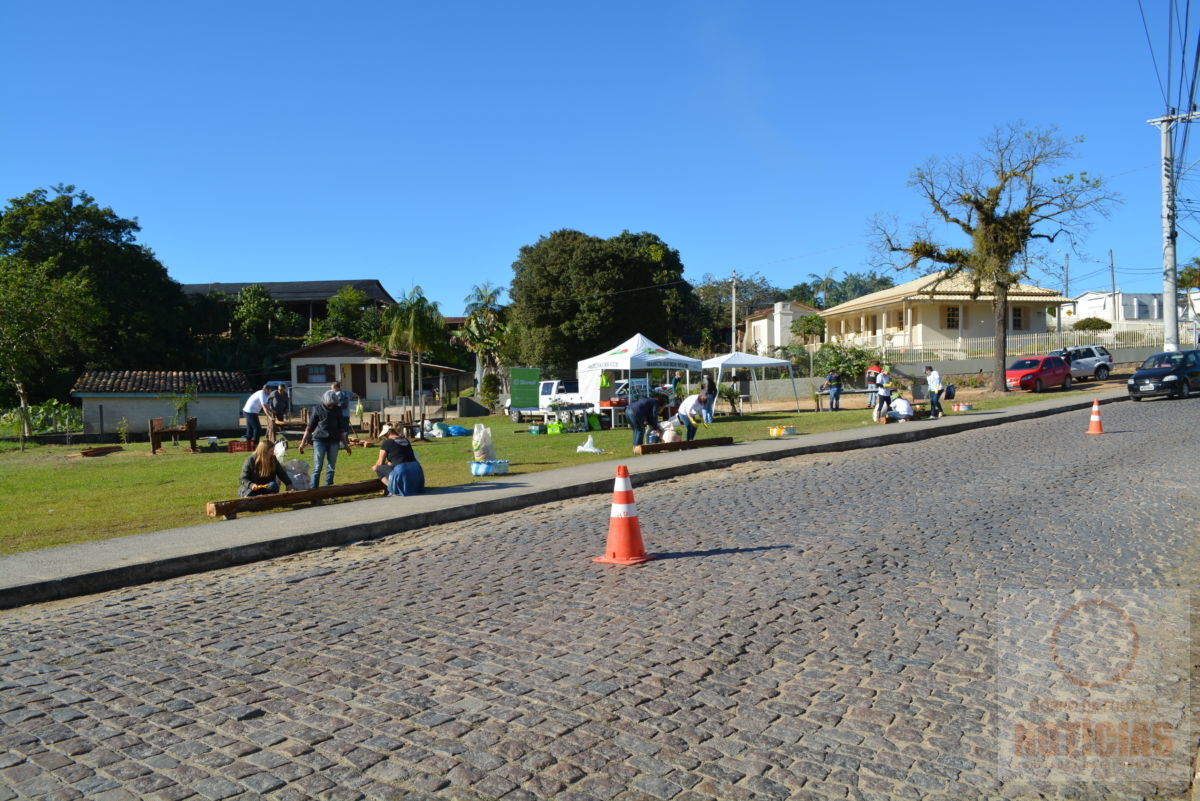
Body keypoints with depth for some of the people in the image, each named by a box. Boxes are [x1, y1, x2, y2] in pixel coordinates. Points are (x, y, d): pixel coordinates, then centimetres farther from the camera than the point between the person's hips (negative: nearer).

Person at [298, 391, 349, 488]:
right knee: (317, 467, -4)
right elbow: (309, 427, 4)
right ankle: (314, 488, -2)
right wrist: (303, 443, 2)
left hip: (334, 441, 3)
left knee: (331, 467, 5)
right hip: (319, 440, -3)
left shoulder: (337, 410, 8)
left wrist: (345, 443, 18)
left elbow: (341, 428, 16)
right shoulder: (317, 409, 0)